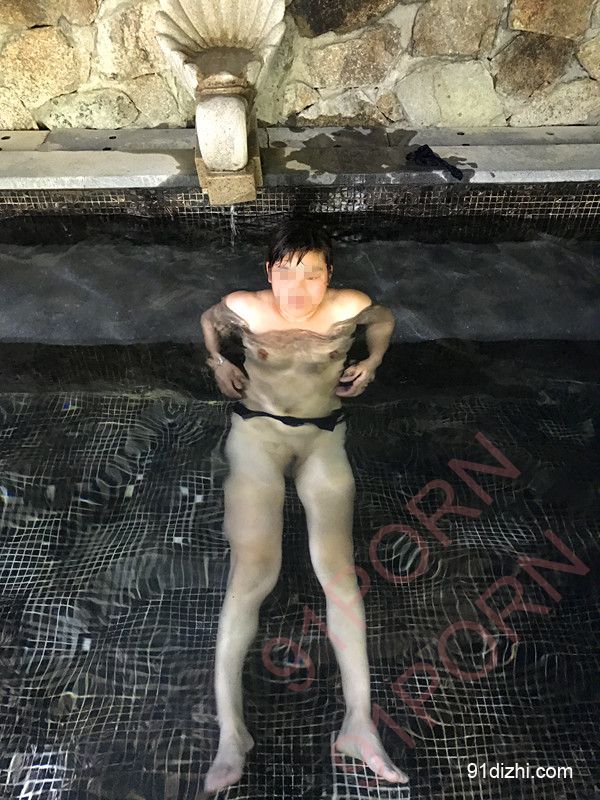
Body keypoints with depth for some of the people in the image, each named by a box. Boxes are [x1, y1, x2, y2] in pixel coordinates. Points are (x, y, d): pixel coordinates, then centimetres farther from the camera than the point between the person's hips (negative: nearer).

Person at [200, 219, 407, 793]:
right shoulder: (246, 308, -6)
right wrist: (219, 364, 5)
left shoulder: (347, 308, -7)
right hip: (257, 430, 0)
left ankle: (358, 721, -10)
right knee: (253, 570, -17)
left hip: (323, 437, 1)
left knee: (337, 566, -15)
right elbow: (209, 320, 17)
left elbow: (384, 319, 16)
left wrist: (370, 366, 7)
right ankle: (229, 727, -12)